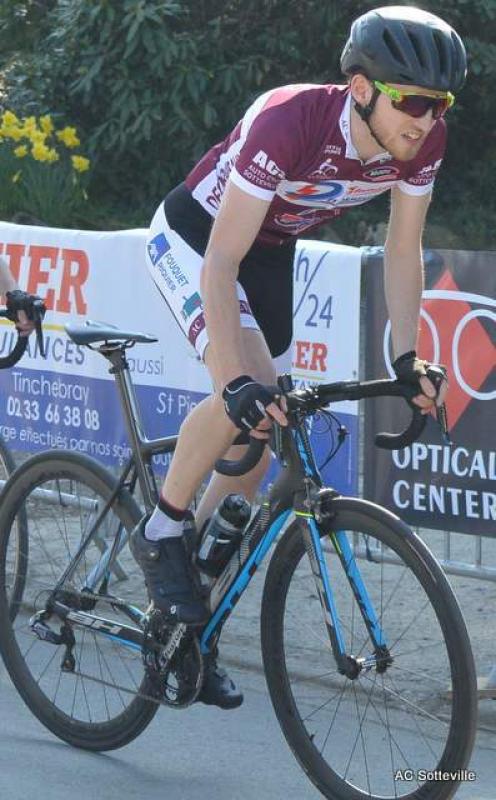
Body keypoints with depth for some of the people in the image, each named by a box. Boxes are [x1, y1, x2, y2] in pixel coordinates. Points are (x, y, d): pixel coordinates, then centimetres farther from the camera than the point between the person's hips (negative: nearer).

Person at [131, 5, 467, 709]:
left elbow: (403, 251, -7)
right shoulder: (287, 123, -39)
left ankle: (190, 631, 22)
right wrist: (240, 380, -45)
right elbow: (222, 262, -38)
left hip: (271, 250, 6)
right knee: (246, 398, -30)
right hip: (192, 237, -6)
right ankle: (160, 533, -5)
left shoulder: (422, 142, -21)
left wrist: (407, 358, -14)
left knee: (258, 436, 7)